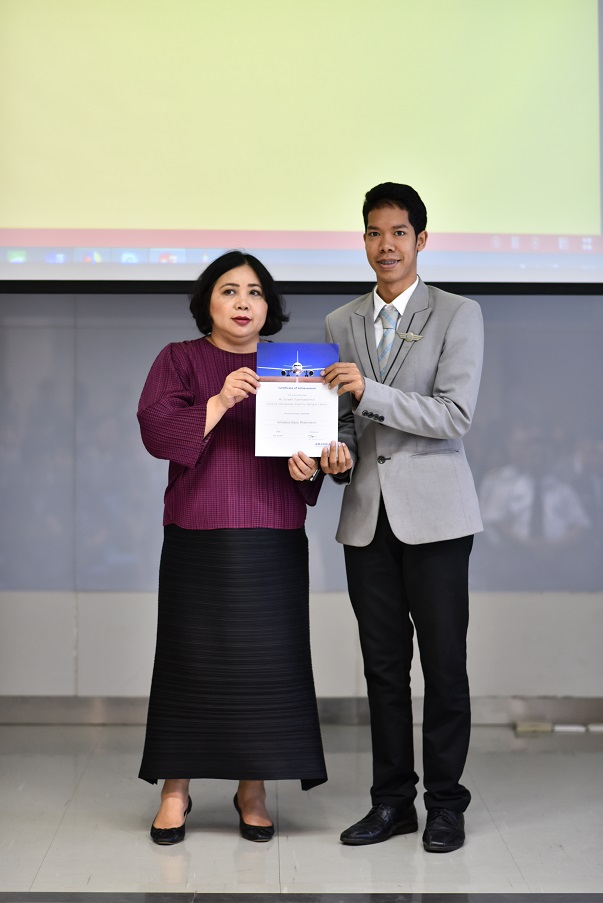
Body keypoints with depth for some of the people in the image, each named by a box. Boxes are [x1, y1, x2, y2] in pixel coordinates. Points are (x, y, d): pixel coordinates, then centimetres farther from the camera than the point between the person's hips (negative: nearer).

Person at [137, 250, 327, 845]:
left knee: (267, 660, 1)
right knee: (191, 657, 0)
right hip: (198, 536, -2)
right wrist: (220, 401, -20)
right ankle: (175, 791, 12)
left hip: (273, 538, 2)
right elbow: (156, 431, -7)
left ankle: (253, 791, 14)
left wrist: (308, 464, -10)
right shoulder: (179, 360, 7)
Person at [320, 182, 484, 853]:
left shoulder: (458, 315, 0)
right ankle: (392, 801, 19)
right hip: (366, 514, 4)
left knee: (443, 660, 1)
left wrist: (370, 392, -19)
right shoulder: (341, 323, 13)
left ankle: (445, 803, 15)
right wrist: (336, 454, -4)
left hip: (432, 511, -4)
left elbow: (455, 415, -11)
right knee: (383, 663, 9)